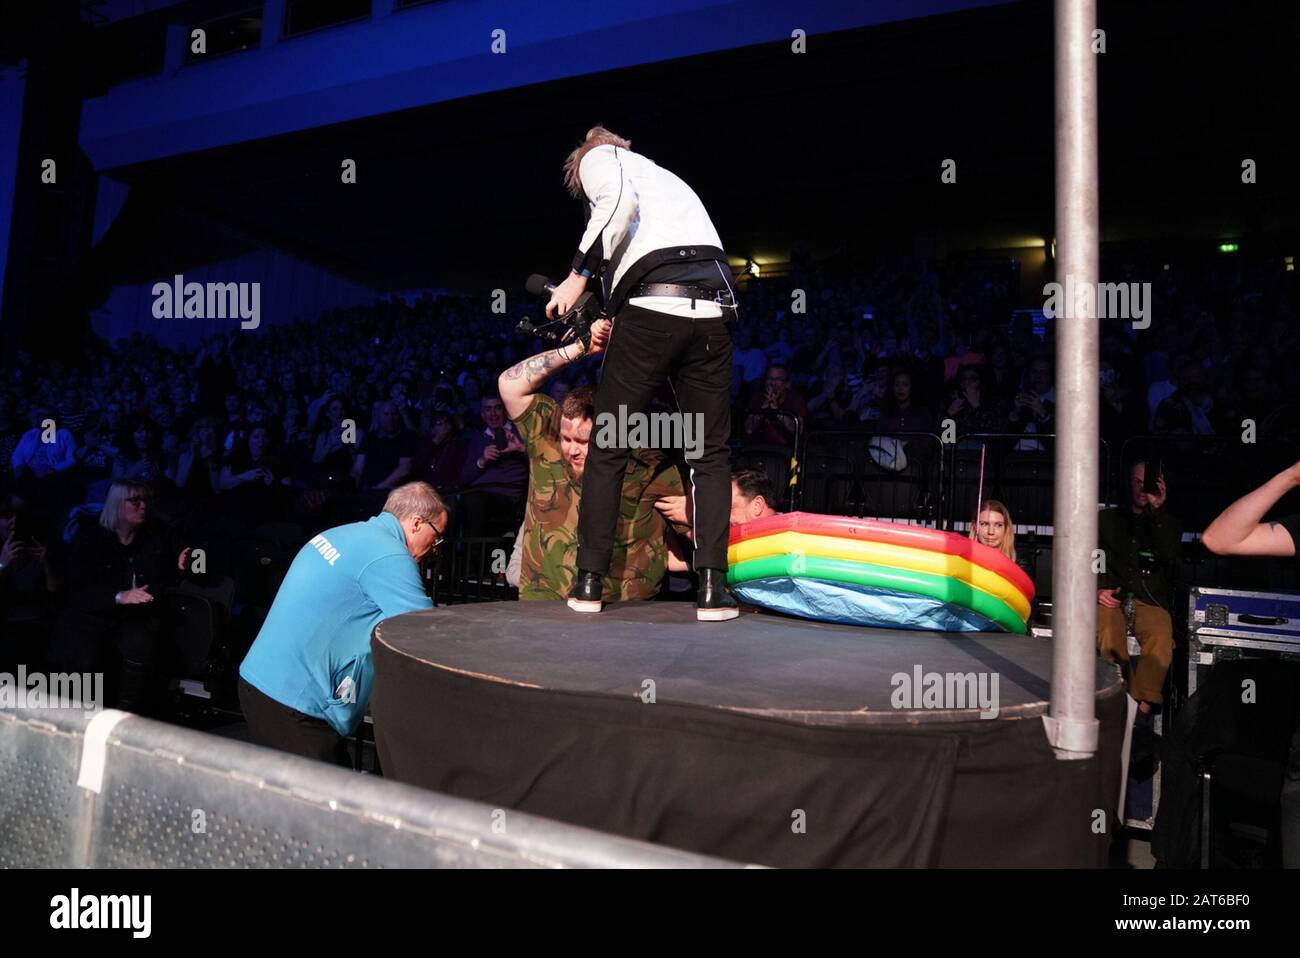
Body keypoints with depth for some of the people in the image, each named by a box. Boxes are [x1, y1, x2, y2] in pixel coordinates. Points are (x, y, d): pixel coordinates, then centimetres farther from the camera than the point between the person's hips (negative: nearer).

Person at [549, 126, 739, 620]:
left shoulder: (598, 157, 17)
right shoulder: (670, 179, 37)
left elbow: (619, 200, -7)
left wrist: (580, 274, -2)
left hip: (651, 307, -5)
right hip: (711, 310, 5)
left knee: (607, 448, 6)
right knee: (711, 453, 9)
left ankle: (589, 581, 8)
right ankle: (712, 588, 1)